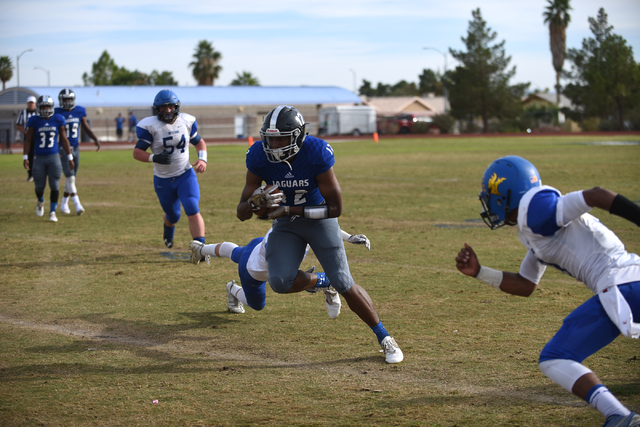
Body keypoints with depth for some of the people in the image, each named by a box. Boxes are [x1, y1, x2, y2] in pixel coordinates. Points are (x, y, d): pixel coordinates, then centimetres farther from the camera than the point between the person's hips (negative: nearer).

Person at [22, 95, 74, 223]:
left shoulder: (58, 120, -1)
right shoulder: (34, 121, -4)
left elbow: (63, 139, 6)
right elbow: (28, 140, 1)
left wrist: (70, 157, 6)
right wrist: (25, 157, -5)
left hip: (54, 157, 0)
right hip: (39, 158, 0)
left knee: (55, 186, -5)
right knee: (39, 186, 5)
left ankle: (52, 212, 6)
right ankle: (40, 202, 38)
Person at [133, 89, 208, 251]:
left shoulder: (186, 121, -4)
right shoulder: (150, 126, -14)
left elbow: (199, 142, 12)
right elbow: (137, 152, -15)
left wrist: (202, 158, -8)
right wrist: (154, 157, -34)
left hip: (186, 175, 1)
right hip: (163, 180, -1)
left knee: (193, 211, -20)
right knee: (173, 216, 17)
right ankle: (168, 230, 54)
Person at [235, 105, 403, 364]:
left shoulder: (317, 153, -28)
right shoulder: (259, 157, -20)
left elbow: (336, 208, -23)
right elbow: (241, 213, -15)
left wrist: (290, 210, -28)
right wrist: (256, 202, -39)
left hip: (319, 218, -3)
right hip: (286, 225, 3)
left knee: (344, 284, -8)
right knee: (280, 282, -19)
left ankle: (384, 338, 9)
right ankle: (318, 283, 16)